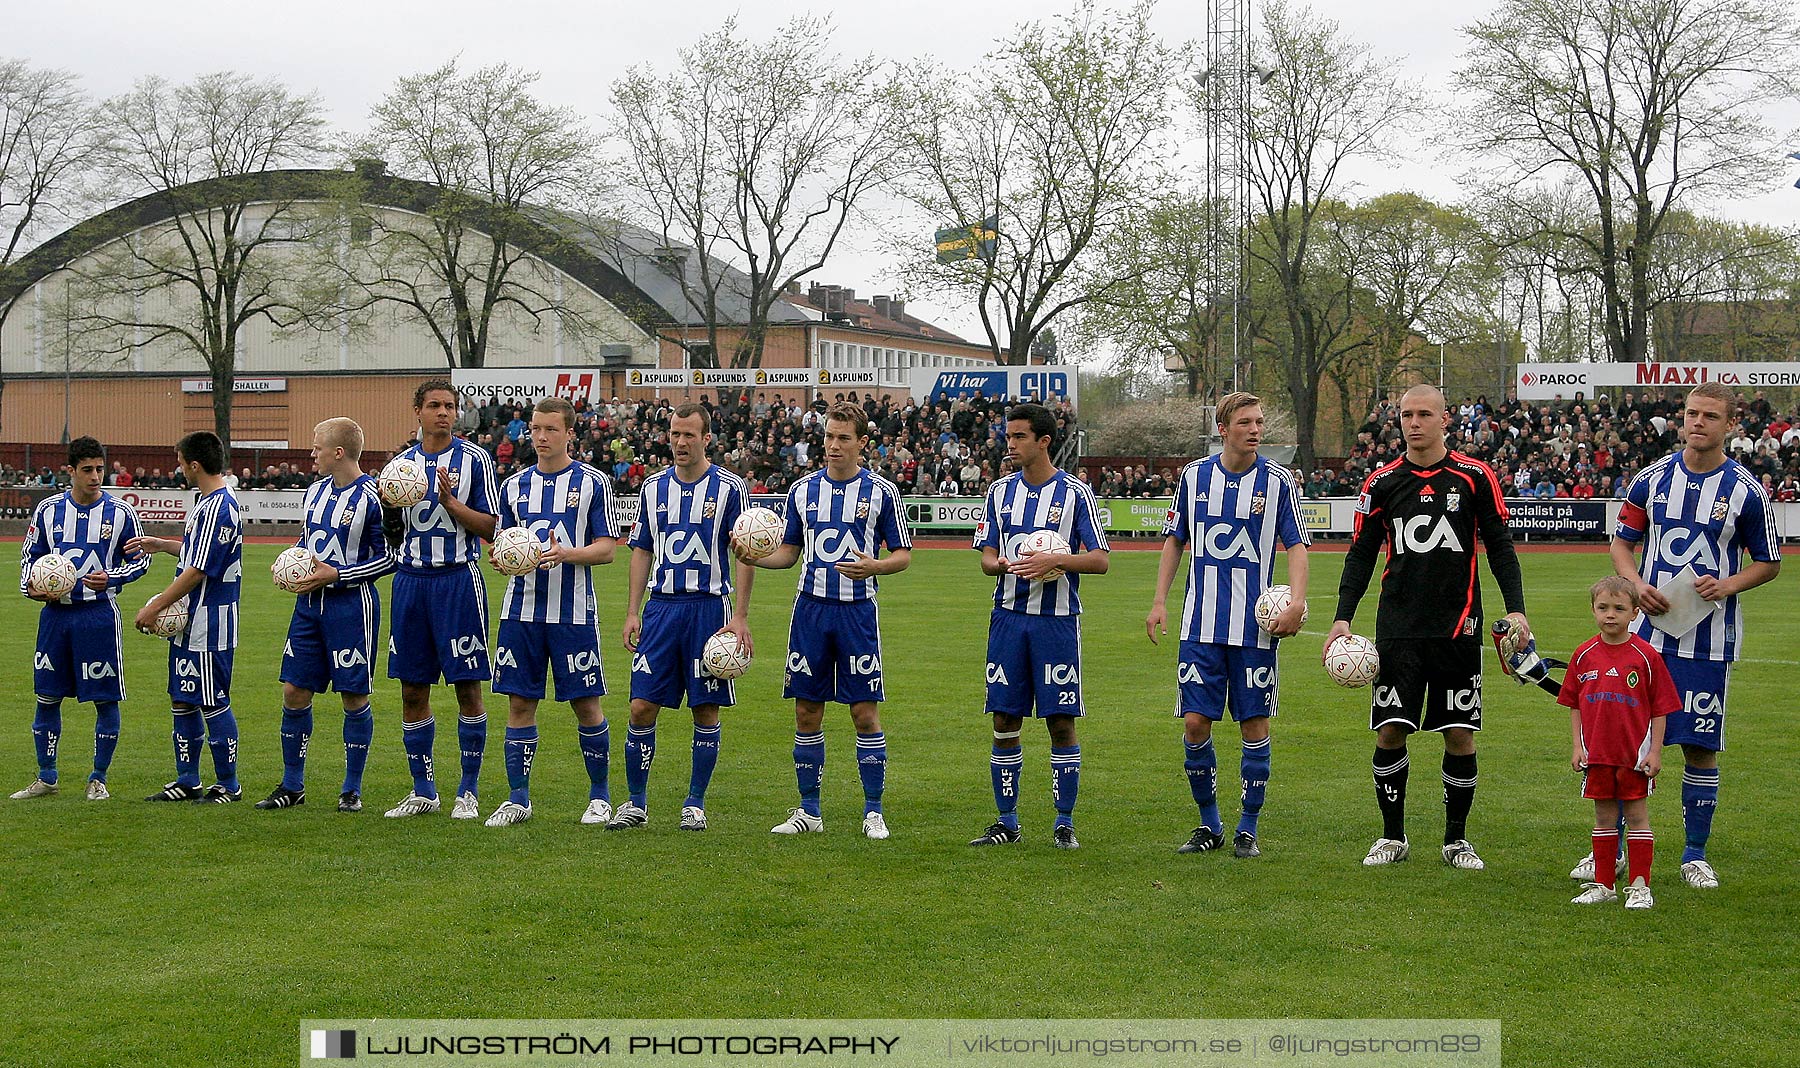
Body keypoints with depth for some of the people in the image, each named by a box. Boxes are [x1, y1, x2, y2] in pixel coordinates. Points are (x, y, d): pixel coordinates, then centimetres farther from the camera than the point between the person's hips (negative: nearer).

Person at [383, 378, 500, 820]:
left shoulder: (474, 459, -1)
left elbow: (491, 528, -5)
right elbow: (393, 535, 15)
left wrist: (450, 502, -17)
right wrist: (390, 507, -5)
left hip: (458, 580, -4)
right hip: (411, 580, 4)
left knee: (468, 688, -3)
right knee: (412, 689, 6)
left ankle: (468, 791, 6)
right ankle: (423, 791, 16)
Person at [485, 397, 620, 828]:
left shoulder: (593, 483, 0)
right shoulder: (515, 485, 12)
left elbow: (606, 548, -3)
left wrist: (565, 553, -20)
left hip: (573, 610, -3)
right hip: (521, 608, 3)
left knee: (586, 704, 1)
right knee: (519, 703, 3)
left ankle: (599, 796, 14)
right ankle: (518, 799, 10)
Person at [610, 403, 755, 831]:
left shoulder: (729, 487, -1)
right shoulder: (653, 487, 9)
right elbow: (642, 552, 14)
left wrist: (740, 616, -9)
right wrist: (633, 612, 6)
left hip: (709, 607, -3)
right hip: (661, 606, 3)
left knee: (706, 710, 3)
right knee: (642, 707, -2)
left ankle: (695, 804, 14)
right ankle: (636, 803, 9)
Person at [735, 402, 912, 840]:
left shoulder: (881, 491, 0)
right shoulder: (803, 489, 9)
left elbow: (903, 554, 3)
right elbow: (789, 551, 16)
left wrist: (875, 566, -17)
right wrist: (755, 557, -4)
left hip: (858, 610, -3)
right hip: (810, 608, 3)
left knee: (865, 712, -3)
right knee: (806, 711, 5)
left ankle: (874, 812, 5)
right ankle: (809, 811, 15)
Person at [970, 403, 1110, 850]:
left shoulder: (1075, 492, -2)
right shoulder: (1000, 491, 10)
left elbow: (1099, 560, -5)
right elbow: (987, 557, 11)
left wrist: (1054, 560, -20)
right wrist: (1003, 565, -13)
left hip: (1057, 620, -3)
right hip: (1009, 616, 4)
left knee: (1061, 721, -1)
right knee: (1004, 720, 4)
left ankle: (1064, 824, 8)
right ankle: (1007, 822, 13)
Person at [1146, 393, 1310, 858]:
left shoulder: (1278, 481, -1)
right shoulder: (1194, 476, 5)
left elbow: (1296, 546, -2)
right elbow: (1174, 540, 14)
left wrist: (1296, 602, -17)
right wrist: (1159, 601, 7)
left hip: (1256, 626, -2)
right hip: (1202, 624, 2)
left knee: (1255, 724, 1)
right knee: (1195, 721, -2)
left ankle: (1248, 829, 13)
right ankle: (1209, 824, 15)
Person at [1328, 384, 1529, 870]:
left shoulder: (1475, 477, 2)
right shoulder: (1381, 482, 6)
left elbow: (1500, 546, 5)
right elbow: (1361, 554, 9)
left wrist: (1515, 609, -5)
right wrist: (1342, 617, 0)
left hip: (1458, 627, -1)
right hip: (1398, 629, 1)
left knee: (1460, 736, 1)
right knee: (1390, 733, -2)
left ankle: (1456, 840, 16)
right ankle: (1393, 836, 14)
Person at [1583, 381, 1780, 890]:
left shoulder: (1745, 490, -1)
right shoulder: (1652, 478, 3)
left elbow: (1769, 562, 6)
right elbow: (1622, 542, 12)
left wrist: (1728, 585, -12)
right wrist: (1636, 583, -8)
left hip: (1710, 639, -1)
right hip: (1648, 630, 1)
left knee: (1700, 748, 2)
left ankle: (1695, 856, 16)